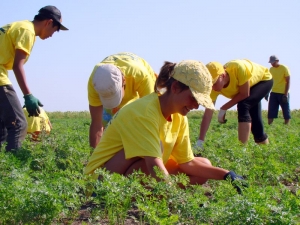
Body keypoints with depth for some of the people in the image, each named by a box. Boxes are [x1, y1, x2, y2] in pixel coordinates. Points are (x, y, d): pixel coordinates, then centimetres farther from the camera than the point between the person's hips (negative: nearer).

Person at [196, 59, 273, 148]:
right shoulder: (214, 86, -26)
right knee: (254, 120, 5)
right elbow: (207, 114, -25)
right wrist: (200, 141, -30)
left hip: (264, 79, -6)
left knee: (243, 105, -27)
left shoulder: (238, 68, -42)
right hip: (253, 82, 6)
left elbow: (244, 94, -31)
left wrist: (223, 109, -28)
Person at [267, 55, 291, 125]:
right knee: (271, 111, -1)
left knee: (286, 111, 0)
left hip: (283, 93, -5)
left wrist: (286, 94, -16)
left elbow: (288, 81, -10)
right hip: (274, 93, 5)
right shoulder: (271, 69, 8)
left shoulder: (284, 68, -8)